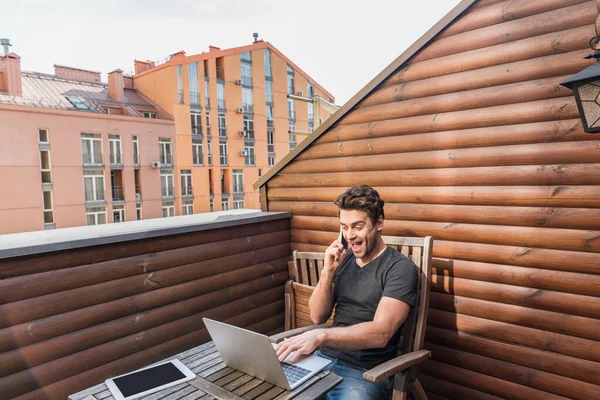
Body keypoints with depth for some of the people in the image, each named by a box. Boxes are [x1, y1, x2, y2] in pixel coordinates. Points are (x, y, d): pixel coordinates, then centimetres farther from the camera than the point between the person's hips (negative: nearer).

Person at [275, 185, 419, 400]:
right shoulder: (344, 259, 7)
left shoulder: (401, 268, -10)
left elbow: (381, 333, -21)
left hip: (365, 372, -4)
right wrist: (328, 271, -9)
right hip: (323, 359, 4)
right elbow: (318, 316, 6)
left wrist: (321, 336, -33)